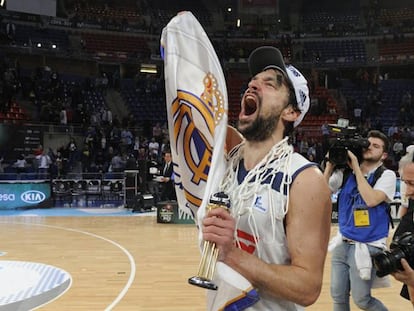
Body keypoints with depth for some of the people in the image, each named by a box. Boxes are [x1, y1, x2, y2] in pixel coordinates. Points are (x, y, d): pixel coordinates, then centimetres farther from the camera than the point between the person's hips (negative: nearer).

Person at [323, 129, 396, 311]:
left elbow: (371, 200, -26)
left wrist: (356, 167, -19)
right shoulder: (345, 173, 3)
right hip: (342, 244, 4)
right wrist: (330, 164, -11)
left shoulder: (387, 175, -8)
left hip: (367, 247, -4)